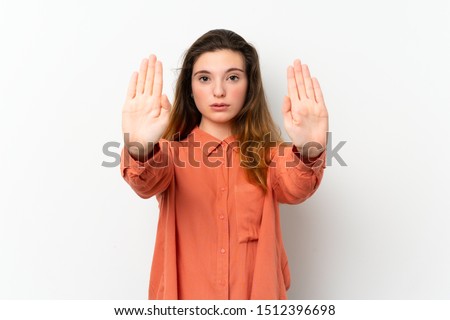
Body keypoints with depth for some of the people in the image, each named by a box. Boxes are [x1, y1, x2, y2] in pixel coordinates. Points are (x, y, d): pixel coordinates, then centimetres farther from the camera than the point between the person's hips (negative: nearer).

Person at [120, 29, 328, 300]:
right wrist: (141, 151, -45)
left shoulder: (266, 151, -2)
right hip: (184, 294, 0)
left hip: (256, 294, 1)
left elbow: (293, 190, -21)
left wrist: (309, 154, -41)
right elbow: (149, 183, -24)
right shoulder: (171, 148, -4)